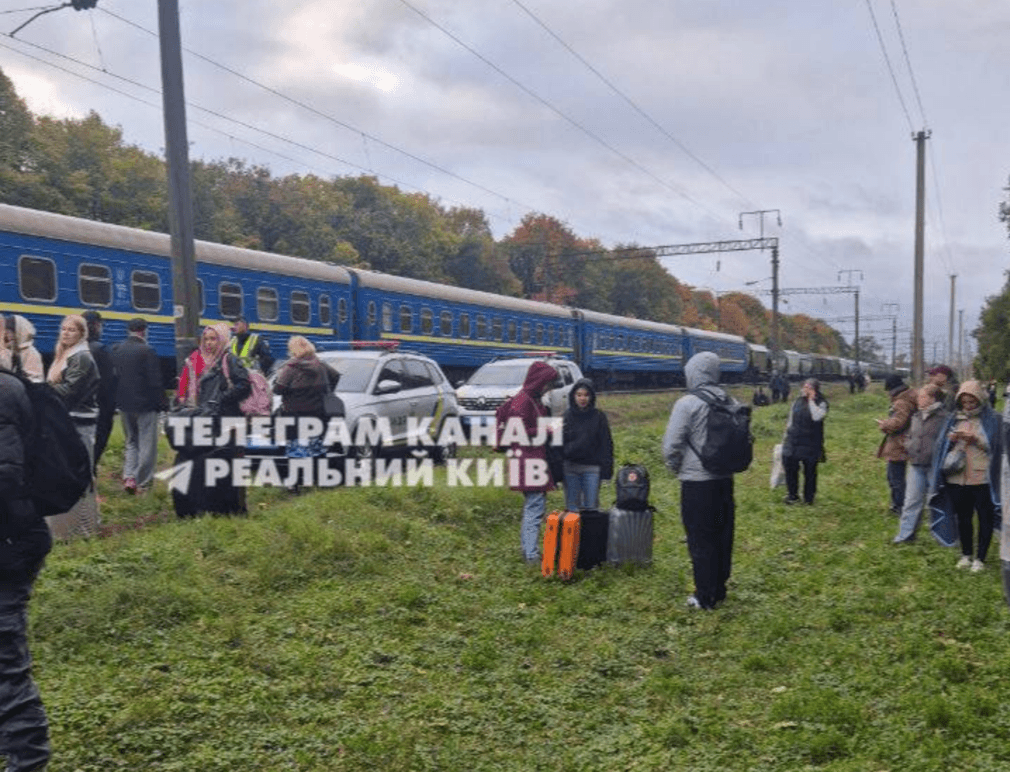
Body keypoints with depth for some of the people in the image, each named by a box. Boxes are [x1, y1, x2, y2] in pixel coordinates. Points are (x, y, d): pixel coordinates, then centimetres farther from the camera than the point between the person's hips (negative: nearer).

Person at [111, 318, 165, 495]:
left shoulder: (117, 350, 4)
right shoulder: (147, 351, -15)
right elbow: (155, 381, -15)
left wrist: (116, 401, 17)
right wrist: (161, 403, -5)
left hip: (124, 405, 6)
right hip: (145, 405, -6)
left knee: (130, 442, 19)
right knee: (147, 445, 3)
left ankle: (129, 477, 5)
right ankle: (143, 484, 6)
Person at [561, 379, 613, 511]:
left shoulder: (599, 417, 1)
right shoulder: (567, 416, 5)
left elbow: (606, 444, 2)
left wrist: (606, 468, -5)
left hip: (592, 468, -1)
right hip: (570, 467, 2)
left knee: (591, 506, 1)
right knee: (572, 507, 7)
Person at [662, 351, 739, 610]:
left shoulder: (687, 404, -15)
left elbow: (671, 445, -15)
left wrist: (675, 467, 3)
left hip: (697, 481, -6)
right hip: (725, 479, 6)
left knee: (701, 540, 3)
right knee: (723, 537, 15)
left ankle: (705, 597, 9)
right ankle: (719, 590, 26)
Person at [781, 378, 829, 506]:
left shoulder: (821, 403, -5)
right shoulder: (798, 402, 9)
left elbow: (817, 416, -25)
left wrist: (811, 400, -19)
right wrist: (786, 435, 18)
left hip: (811, 443, -4)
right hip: (793, 441, 4)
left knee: (810, 471, 4)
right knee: (790, 467, 3)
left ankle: (809, 497, 18)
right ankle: (792, 495, 18)